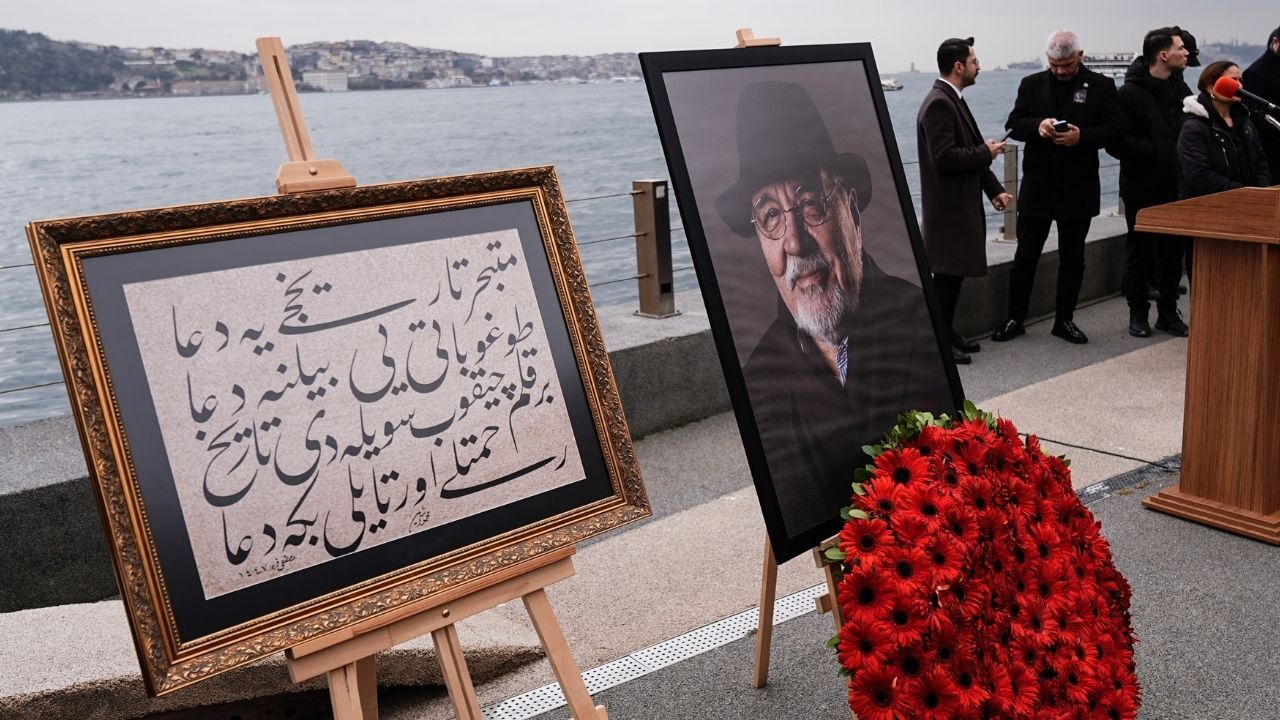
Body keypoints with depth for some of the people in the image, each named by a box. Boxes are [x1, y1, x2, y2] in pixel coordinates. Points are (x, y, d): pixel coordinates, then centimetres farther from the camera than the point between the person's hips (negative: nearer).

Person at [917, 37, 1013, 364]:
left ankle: (947, 334, 23)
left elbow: (969, 152, 18)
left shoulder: (952, 101, 15)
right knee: (949, 273, -5)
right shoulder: (938, 104, -17)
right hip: (949, 206, -10)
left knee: (954, 272, 14)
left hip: (961, 203, 10)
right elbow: (944, 157, -26)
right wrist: (986, 152, -12)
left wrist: (994, 189, 11)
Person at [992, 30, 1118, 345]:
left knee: (1072, 258, 9)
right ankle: (1015, 318, 15)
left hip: (1078, 188, 0)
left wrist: (1082, 136, -20)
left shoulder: (1102, 86, -1)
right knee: (1025, 255, 5)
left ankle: (1064, 319, 20)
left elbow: (1113, 130, -3)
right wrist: (1037, 126, -17)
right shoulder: (1031, 84, 4)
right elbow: (1013, 124, 4)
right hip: (1037, 185, 1)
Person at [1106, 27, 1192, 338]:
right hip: (1142, 189, -5)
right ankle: (1138, 312, 18)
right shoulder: (1130, 94, -9)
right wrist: (1160, 151, -19)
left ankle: (1168, 311, 21)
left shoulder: (1182, 90, 11)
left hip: (1176, 187, 5)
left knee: (1173, 251, 9)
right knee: (1140, 253, 5)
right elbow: (1117, 142, -17)